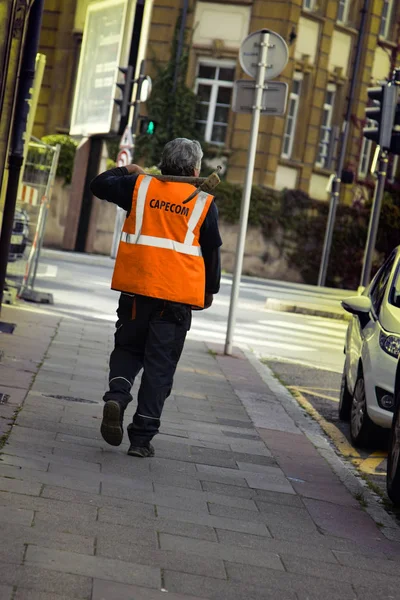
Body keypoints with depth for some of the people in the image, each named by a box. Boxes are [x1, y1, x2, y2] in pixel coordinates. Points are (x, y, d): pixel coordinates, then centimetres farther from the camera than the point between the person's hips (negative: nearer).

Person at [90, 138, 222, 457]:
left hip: (136, 288, 2)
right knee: (160, 366, 3)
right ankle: (142, 437, 1)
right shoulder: (204, 202, 0)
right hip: (178, 297, -1)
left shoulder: (140, 186, 3)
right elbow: (212, 252, 7)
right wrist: (210, 290, 20)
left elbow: (100, 185, 15)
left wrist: (126, 171, 32)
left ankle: (117, 394, -11)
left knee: (127, 349, 19)